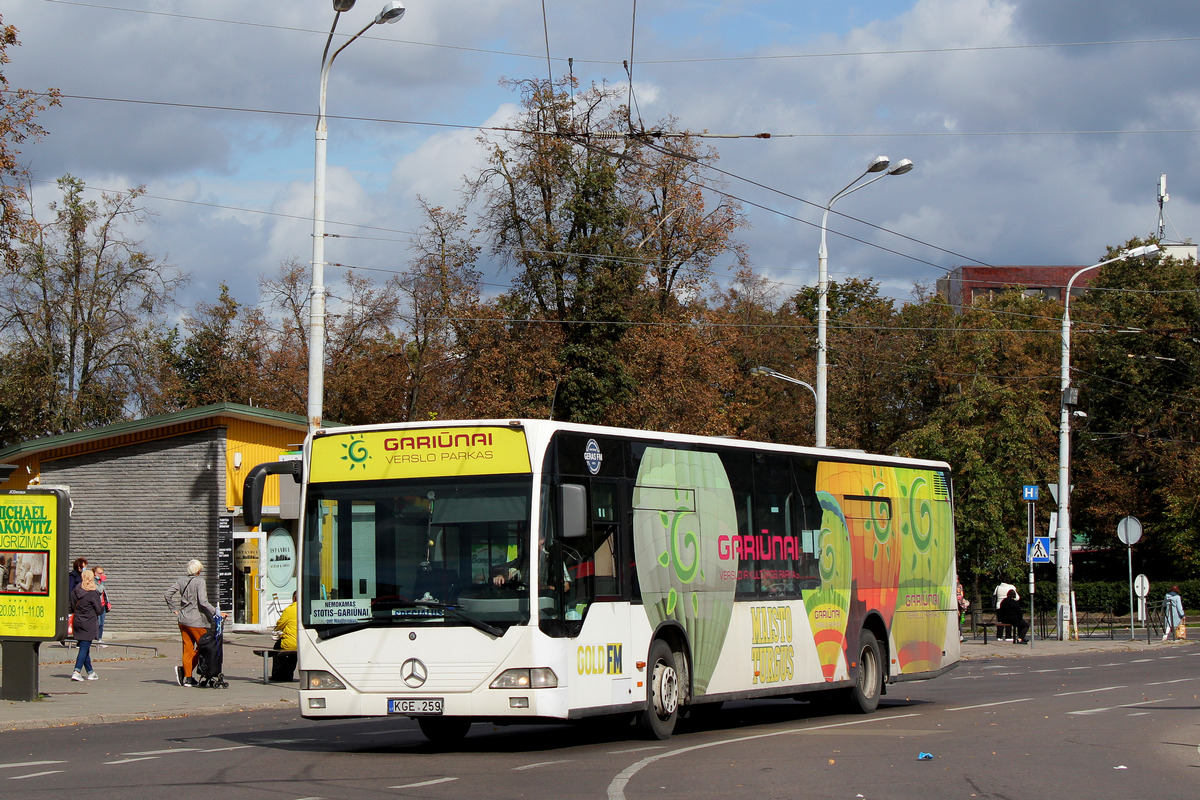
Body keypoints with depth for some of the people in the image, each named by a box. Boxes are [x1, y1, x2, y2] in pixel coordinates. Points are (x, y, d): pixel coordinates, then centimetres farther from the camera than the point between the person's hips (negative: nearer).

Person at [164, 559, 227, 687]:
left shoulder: (181, 580, 6)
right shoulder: (199, 581, -11)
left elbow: (167, 595, 4)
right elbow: (203, 602, -19)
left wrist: (174, 609, 12)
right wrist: (217, 613, -14)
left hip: (183, 619, 6)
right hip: (196, 619, -6)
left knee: (188, 648, 9)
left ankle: (188, 678, 6)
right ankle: (184, 670, -9)